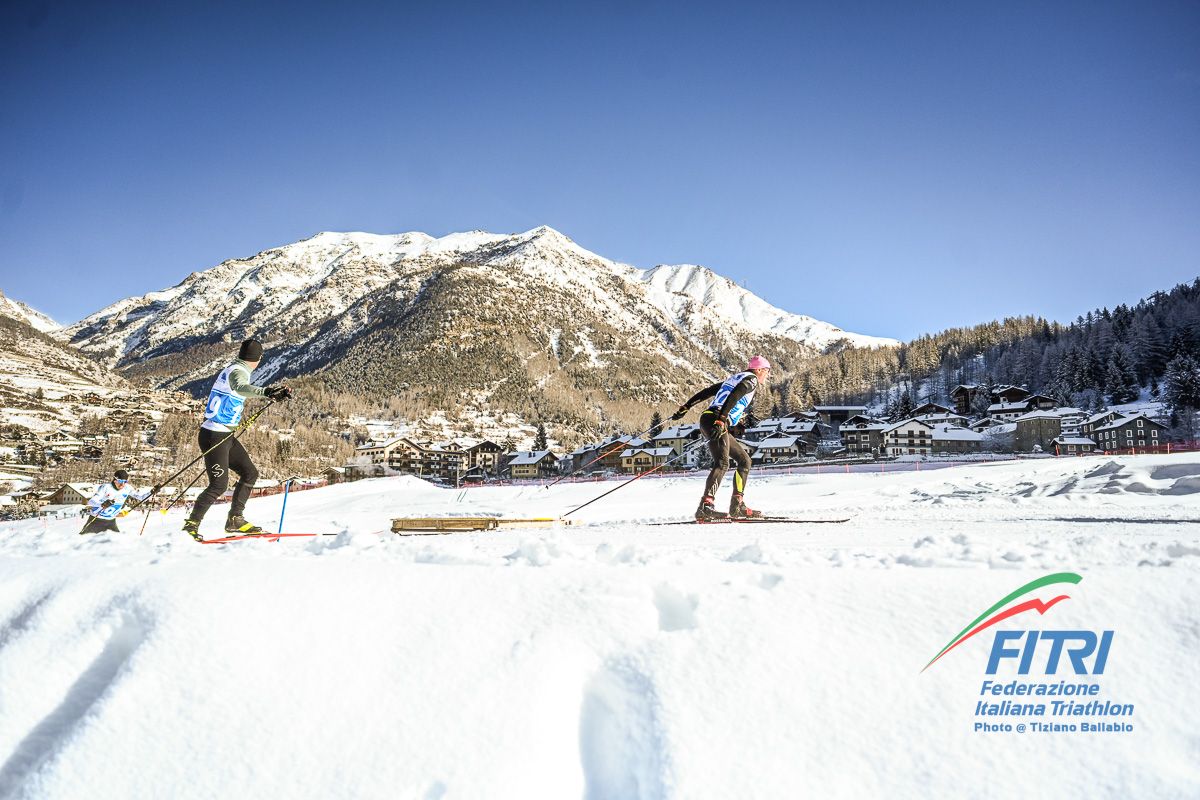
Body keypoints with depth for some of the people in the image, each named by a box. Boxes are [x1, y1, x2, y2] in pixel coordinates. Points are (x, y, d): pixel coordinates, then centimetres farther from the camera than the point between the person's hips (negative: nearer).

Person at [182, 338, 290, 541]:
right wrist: (266, 392, -58)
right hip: (215, 436, -10)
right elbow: (240, 387, -42)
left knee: (250, 473, 9)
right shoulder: (238, 371, -16)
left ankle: (235, 519, 13)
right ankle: (191, 524, 3)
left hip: (226, 436, 10)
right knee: (219, 484, -8)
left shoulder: (231, 369, 12)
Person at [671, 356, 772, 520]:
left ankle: (737, 506, 10)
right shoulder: (751, 379, 2)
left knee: (744, 460, 14)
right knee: (722, 463, -23)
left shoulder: (733, 378, 29)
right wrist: (721, 420, -27)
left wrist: (685, 407, 22)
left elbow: (705, 392, 24)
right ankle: (705, 506, -37)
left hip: (709, 420, 9)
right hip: (714, 421, -9)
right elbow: (733, 397, -17)